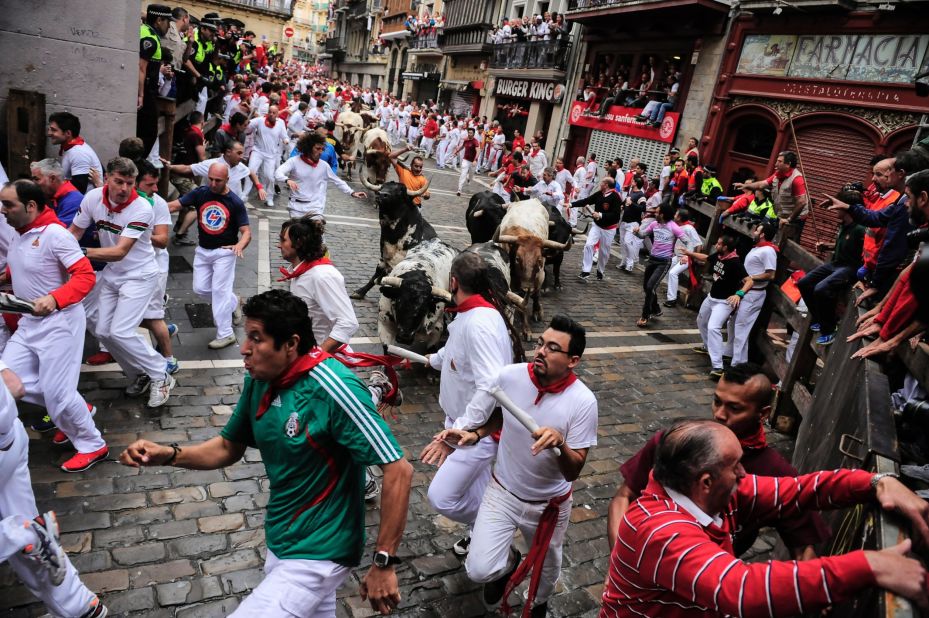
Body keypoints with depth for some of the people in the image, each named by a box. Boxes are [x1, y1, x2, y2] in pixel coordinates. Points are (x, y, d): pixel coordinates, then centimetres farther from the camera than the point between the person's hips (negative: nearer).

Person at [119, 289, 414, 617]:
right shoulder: (260, 380, -3)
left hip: (316, 553, -7)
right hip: (280, 541, 7)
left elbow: (398, 470, -25)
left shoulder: (332, 389, -27)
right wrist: (167, 454, -7)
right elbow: (229, 448, 11)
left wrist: (384, 563, -22)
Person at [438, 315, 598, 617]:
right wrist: (474, 434, -13)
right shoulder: (509, 376, -18)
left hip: (549, 503, -1)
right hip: (502, 491, 1)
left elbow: (573, 472, -22)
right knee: (479, 570, -7)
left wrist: (559, 442, -42)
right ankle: (508, 563, 31)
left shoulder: (583, 401, -25)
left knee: (546, 567, 23)